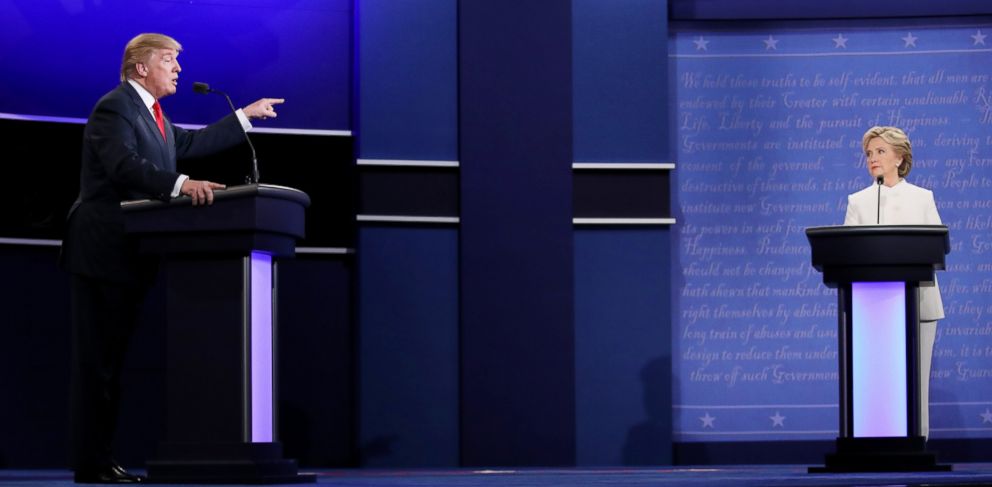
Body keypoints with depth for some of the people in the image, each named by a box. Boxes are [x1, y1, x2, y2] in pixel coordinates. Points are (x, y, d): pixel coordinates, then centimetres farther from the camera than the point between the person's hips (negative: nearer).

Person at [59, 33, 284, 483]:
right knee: (96, 358, -8)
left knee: (111, 360, 9)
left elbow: (191, 143, 29)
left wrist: (247, 115, 29)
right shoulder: (114, 108, -11)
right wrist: (181, 184, -36)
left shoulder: (150, 114, 20)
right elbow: (124, 165, -26)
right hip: (103, 253, -10)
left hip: (127, 258, 10)